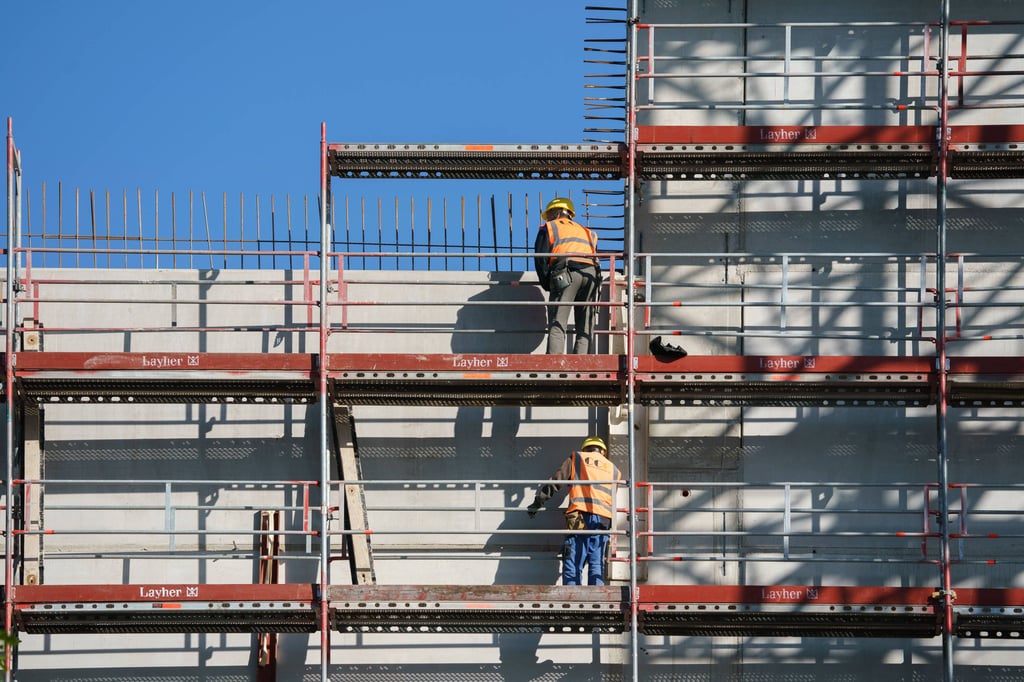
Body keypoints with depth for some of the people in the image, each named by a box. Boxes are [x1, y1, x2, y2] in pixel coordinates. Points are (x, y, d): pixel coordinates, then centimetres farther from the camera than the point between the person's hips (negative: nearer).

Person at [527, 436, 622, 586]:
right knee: (596, 566, 2)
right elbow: (613, 499, 21)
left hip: (579, 517, -3)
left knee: (572, 565, -7)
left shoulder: (576, 459, 16)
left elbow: (556, 481, 9)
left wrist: (538, 500, 13)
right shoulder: (613, 469, 24)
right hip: (603, 520, 3)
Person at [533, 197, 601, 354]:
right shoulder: (586, 232, 34)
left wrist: (547, 284, 13)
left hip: (566, 272, -4)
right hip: (591, 273, 4)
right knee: (585, 328, 6)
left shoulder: (549, 227, 20)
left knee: (556, 325, -8)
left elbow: (540, 258, 8)